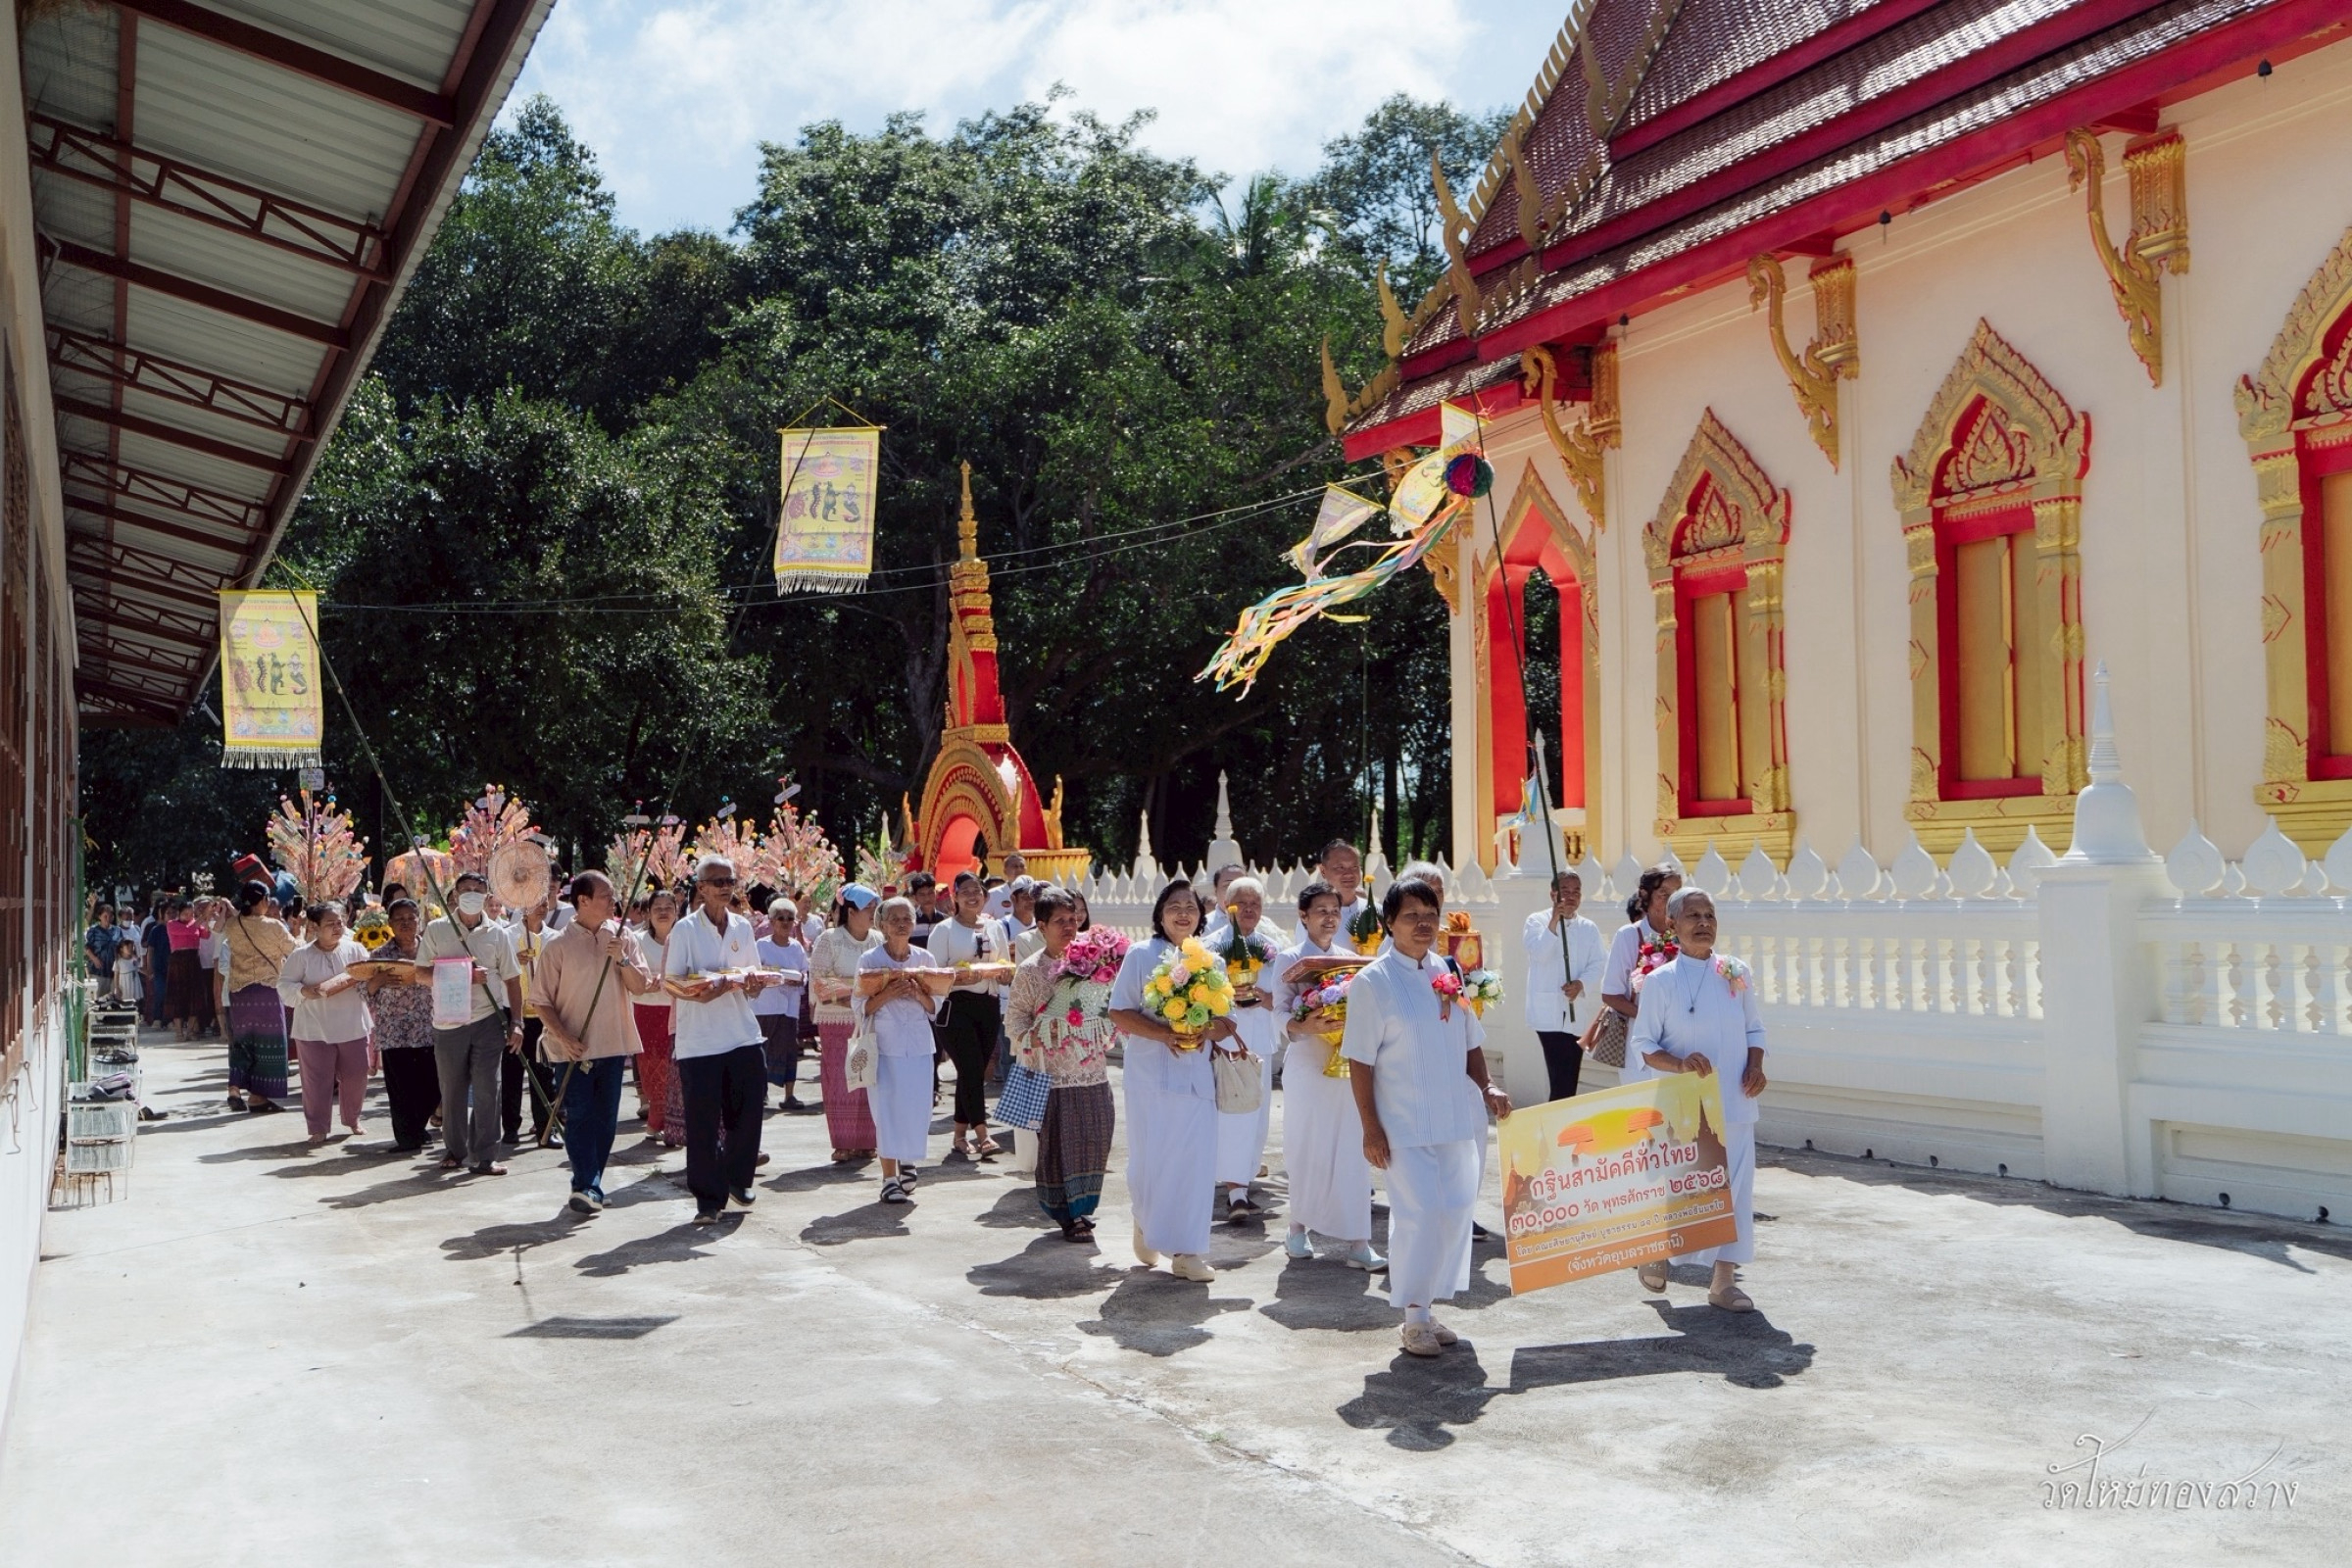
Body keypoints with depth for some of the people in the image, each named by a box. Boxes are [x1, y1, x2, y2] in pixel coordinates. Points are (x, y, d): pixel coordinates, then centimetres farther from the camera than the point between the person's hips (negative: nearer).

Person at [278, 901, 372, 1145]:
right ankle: (317, 1128, 12)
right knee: (317, 1080, 0)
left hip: (352, 1027, 2)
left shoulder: (355, 950, 3)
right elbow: (285, 986, -2)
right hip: (315, 1030, -2)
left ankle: (352, 1120, 29)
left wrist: (357, 979, -17)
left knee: (355, 1076, 9)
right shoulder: (301, 955, -3)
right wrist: (305, 991, -21)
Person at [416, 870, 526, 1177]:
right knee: (452, 1090, 9)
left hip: (488, 1019, 0)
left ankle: (484, 1156, 2)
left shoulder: (498, 934, 5)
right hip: (448, 1021, 1)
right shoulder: (436, 930, 3)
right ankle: (454, 1150, 25)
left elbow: (512, 980, 7)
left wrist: (516, 1022, 1)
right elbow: (421, 973, 1)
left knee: (486, 1088, -4)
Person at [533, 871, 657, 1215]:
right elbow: (544, 1001, -3)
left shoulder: (623, 937, 5)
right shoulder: (558, 945, -5)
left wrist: (622, 959, -15)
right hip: (576, 1048, -4)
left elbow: (640, 988, 1)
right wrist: (563, 1037, -15)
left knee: (606, 1119, 7)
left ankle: (588, 1186, 17)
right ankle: (587, 1186, -4)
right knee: (579, 1118, -6)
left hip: (614, 1044, 4)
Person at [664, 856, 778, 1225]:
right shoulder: (685, 929, -3)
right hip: (698, 1040, -4)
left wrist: (754, 983, -5)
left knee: (748, 1114, 5)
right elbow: (670, 981, -6)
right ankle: (708, 1200, 7)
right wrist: (697, 991, -24)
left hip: (744, 1035, 4)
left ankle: (737, 1180, 27)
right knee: (703, 1124, -3)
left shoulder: (743, 927, 11)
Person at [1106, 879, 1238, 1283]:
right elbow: (1119, 1012, -5)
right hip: (1151, 1072, -3)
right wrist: (1164, 1034, -18)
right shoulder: (1141, 956, 0)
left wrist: (1206, 1032, -12)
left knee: (1195, 1161, -2)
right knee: (1151, 1158, 1)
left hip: (1197, 1075, 3)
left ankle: (1185, 1250, 6)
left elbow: (1227, 1022, 11)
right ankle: (1147, 1224, 29)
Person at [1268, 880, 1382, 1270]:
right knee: (1307, 1148, 3)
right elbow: (1280, 1010, -6)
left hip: (1347, 1065, 3)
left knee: (1350, 1150, -1)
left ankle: (1356, 1241, -1)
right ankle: (1299, 1228, 19)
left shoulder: (1349, 958, 12)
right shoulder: (1289, 959, 1)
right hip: (1307, 1065, -3)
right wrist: (1304, 1026, -25)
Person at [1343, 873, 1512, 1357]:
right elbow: (1359, 1062, -8)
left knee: (1456, 1213, 8)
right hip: (1406, 1125, -5)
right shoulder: (1372, 981, -7)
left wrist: (1486, 1088, 1)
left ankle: (1429, 1307, 23)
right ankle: (1415, 1317, 8)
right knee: (1419, 1215, -8)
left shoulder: (1451, 971, 8)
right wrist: (1371, 1128, -11)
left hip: (1461, 1120, 5)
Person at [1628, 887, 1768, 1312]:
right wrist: (1679, 1063, -21)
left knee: (1735, 1187, 0)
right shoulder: (1660, 981, -5)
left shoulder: (1736, 974, 5)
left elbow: (1754, 1029, 13)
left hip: (1733, 1104, 3)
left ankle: (1723, 1281, 10)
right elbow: (1643, 1044, -4)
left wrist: (1755, 1066, -5)